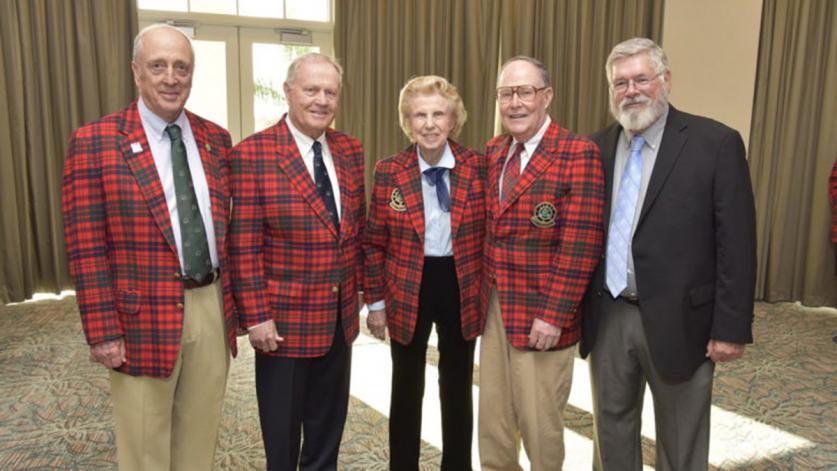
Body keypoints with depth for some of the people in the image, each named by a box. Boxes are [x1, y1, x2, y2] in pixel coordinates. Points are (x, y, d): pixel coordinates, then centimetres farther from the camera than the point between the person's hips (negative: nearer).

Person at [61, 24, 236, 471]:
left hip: (212, 308, 4)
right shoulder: (94, 142, -7)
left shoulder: (216, 140, 7)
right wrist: (103, 332, -10)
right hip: (144, 317, -4)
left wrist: (234, 301, 9)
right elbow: (86, 248, -9)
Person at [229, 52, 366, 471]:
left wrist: (359, 285, 9)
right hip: (284, 316, -5)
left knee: (329, 426, 21)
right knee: (282, 430, 14)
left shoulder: (350, 150, 4)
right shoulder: (252, 154, -13)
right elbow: (244, 245, -14)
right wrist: (256, 317, -15)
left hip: (340, 315, 5)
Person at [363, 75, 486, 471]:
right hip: (407, 290, 0)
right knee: (407, 389, 14)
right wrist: (375, 302, -1)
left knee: (458, 388, 15)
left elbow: (490, 233, 2)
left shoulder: (477, 167, -4)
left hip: (462, 288, 1)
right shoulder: (389, 171, -6)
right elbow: (374, 243, -1)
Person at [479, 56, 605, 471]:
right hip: (494, 305, 6)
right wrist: (483, 291, 8)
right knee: (492, 416, 18)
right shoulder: (493, 151, 8)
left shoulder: (579, 154, -13)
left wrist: (554, 315, -18)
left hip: (541, 314, -6)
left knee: (539, 421, 10)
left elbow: (580, 246, -17)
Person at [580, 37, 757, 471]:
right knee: (611, 424, 19)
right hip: (608, 317, 4)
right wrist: (577, 308, 8)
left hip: (677, 319, -4)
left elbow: (736, 243, -9)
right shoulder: (598, 147, 5)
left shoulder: (715, 143, -8)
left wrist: (731, 326, -10)